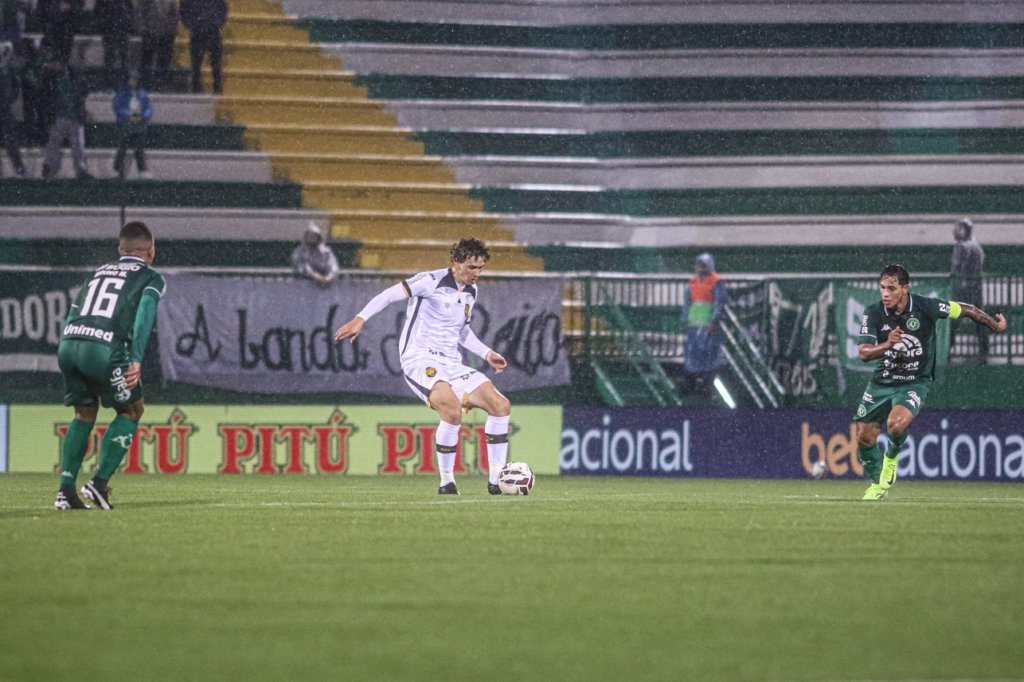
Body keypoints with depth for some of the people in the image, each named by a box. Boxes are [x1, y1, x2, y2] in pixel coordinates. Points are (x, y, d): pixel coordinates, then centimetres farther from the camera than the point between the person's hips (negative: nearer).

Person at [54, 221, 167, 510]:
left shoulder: (97, 273, 30)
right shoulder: (150, 278, 15)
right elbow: (145, 310, -5)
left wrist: (68, 356, 20)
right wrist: (136, 359, -13)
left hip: (68, 344, 5)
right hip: (104, 348, -5)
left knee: (85, 413, 24)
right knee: (131, 410, 16)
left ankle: (66, 489, 13)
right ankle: (99, 483, 4)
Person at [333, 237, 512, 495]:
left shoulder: (471, 292, 16)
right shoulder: (432, 281, -9)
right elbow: (390, 295, -14)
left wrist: (487, 354, 20)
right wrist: (360, 318, -25)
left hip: (451, 364, 8)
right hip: (421, 359, -8)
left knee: (500, 405, -3)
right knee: (452, 408, -33)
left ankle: (496, 482, 4)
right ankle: (447, 482, -19)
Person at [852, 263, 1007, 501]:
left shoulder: (925, 307, -19)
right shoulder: (873, 313, -13)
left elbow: (965, 310, -6)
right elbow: (864, 353, -19)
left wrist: (996, 325, 4)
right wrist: (887, 345, -39)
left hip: (915, 382, -3)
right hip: (881, 381, 3)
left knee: (896, 424, -30)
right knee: (865, 437, 1)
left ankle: (891, 459, 6)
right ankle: (877, 485, 28)